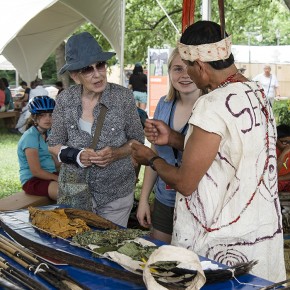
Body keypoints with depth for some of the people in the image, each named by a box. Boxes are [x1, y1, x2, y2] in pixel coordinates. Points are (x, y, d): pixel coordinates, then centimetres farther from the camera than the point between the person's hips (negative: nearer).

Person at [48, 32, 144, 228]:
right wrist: (77, 156, -16)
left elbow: (137, 139, 1)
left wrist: (116, 153, -19)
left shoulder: (124, 97, -10)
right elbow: (54, 145, 3)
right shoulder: (65, 100, -6)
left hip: (116, 191, -1)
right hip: (75, 192, 1)